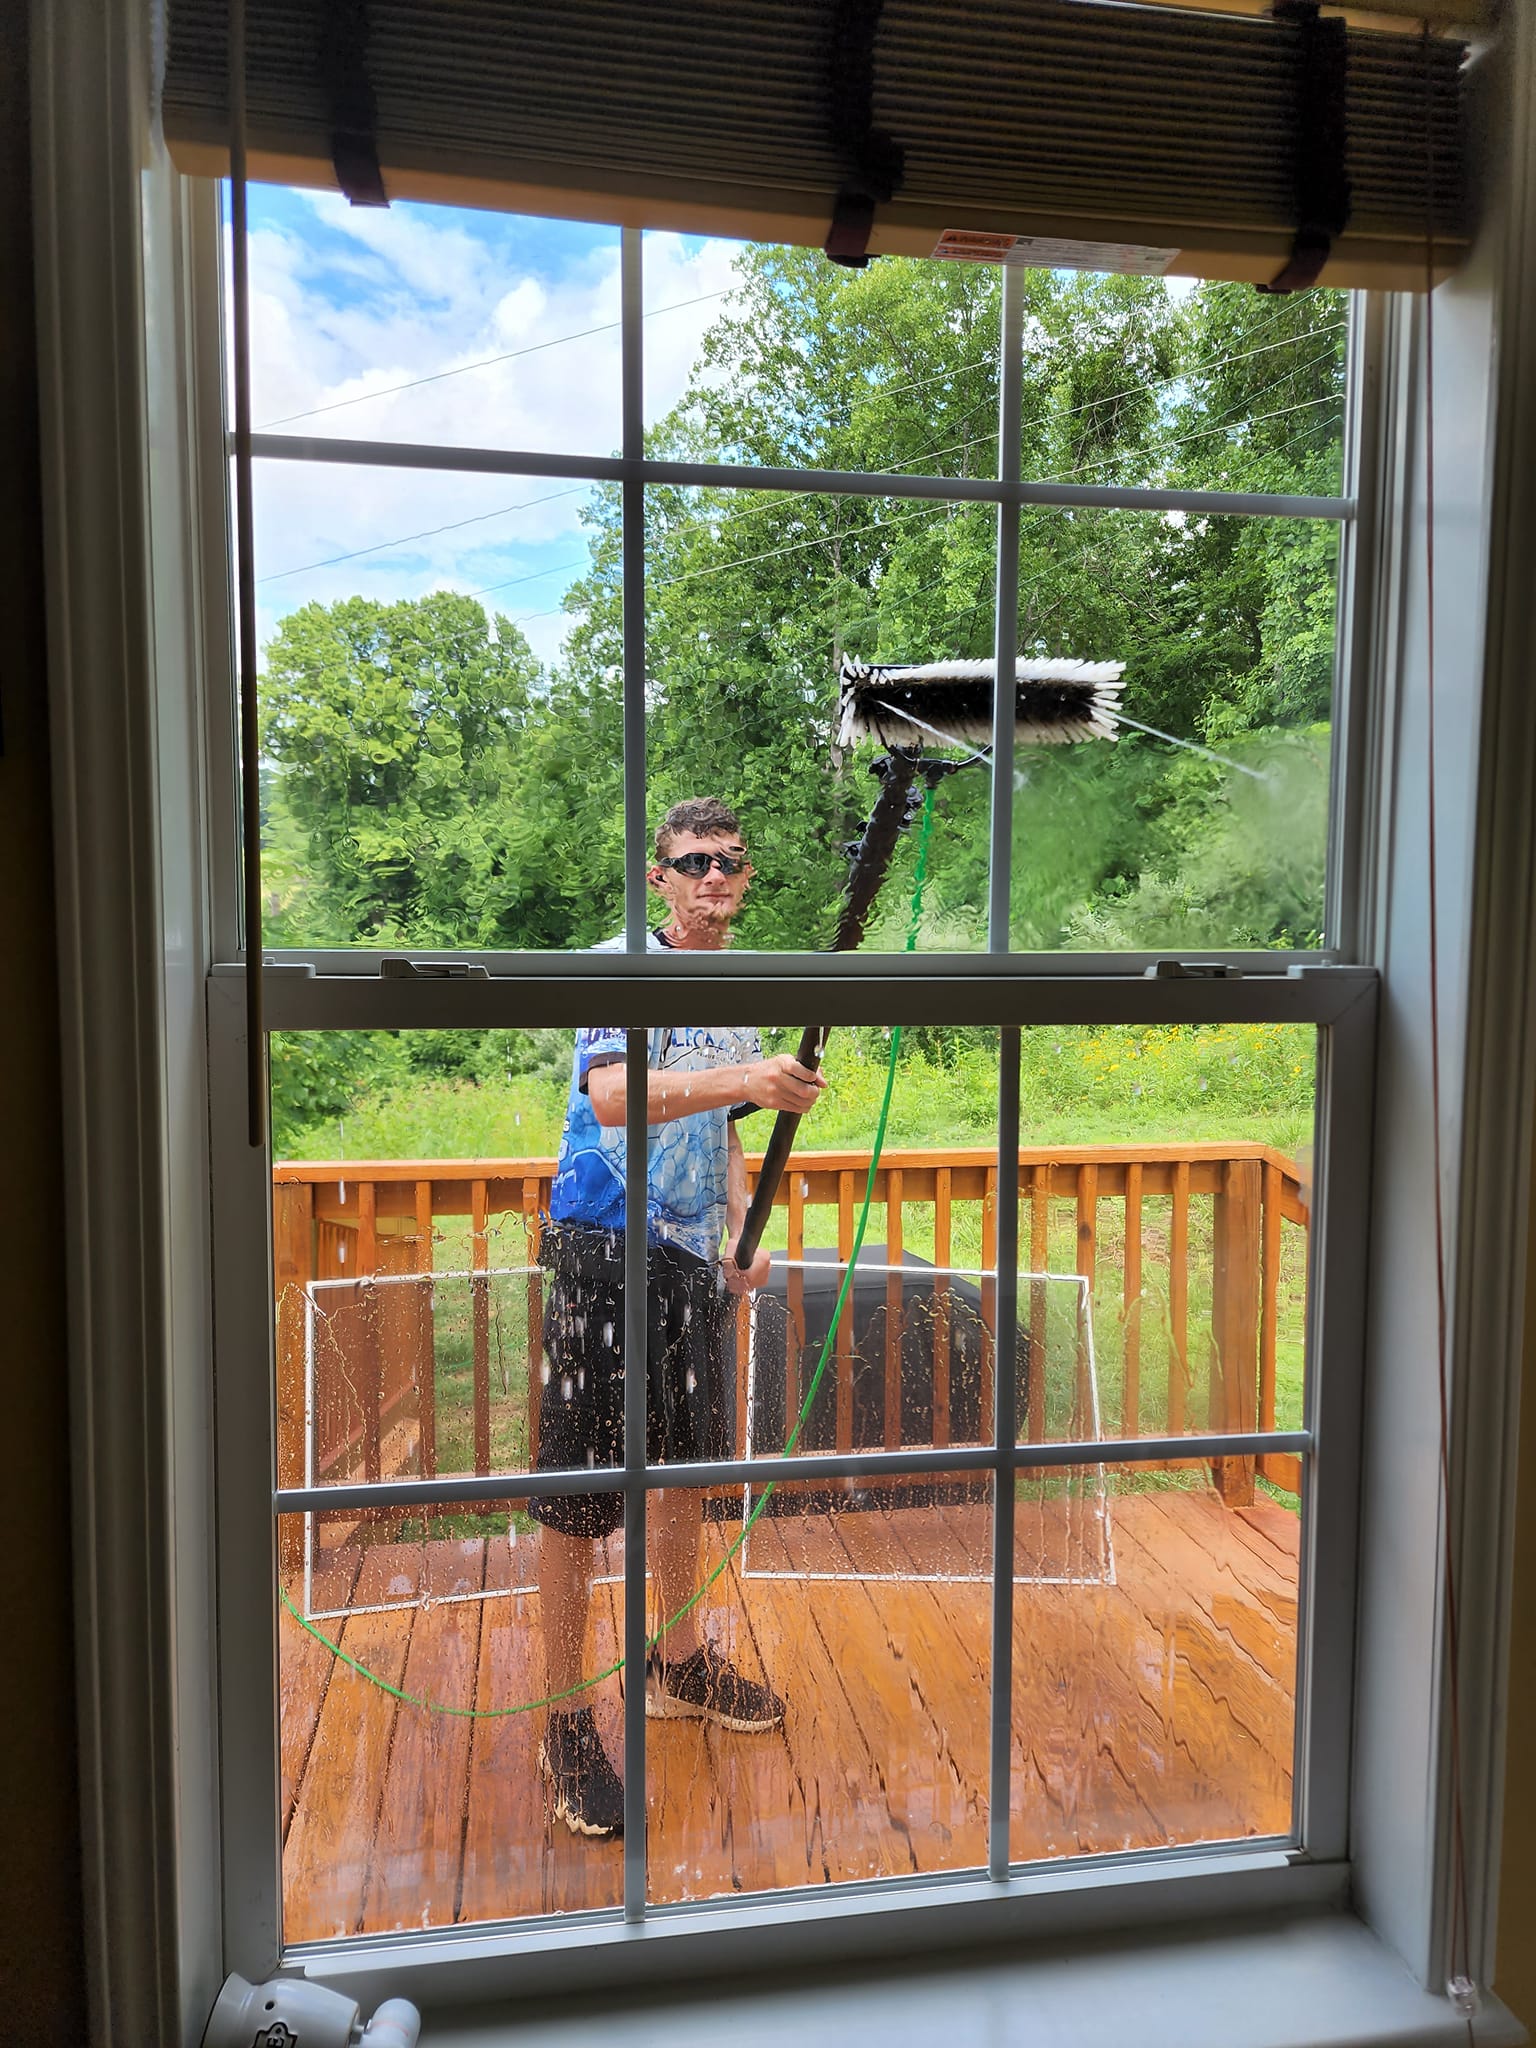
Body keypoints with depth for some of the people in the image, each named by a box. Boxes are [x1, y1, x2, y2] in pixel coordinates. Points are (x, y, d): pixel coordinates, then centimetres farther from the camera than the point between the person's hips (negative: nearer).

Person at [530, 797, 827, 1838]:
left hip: (691, 1253, 7)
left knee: (689, 1461, 17)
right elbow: (611, 1096, -27)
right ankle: (568, 1717, 13)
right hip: (603, 1242, -7)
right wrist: (745, 1080, -38)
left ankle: (679, 1664, 36)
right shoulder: (623, 965, -9)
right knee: (581, 1481, -2)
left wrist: (742, 1237, 13)